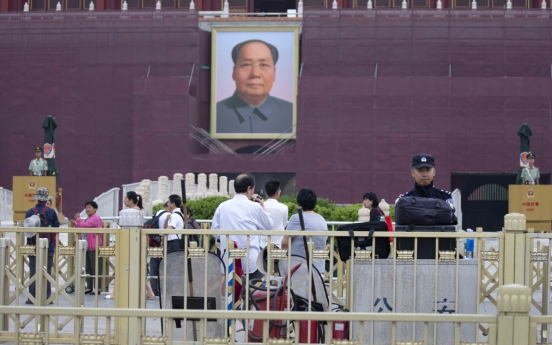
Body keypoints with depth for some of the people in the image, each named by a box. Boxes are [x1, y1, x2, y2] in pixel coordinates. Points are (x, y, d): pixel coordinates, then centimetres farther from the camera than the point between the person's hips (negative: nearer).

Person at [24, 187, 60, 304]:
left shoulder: (30, 212, -1)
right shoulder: (51, 212, -4)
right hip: (48, 247, -1)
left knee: (33, 272, 4)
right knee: (47, 272, 3)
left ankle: (32, 297, 3)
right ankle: (47, 297, 3)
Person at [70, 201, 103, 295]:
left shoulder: (95, 218, -11)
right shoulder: (88, 219, 21)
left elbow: (84, 226, -19)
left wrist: (78, 219, -3)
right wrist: (75, 224, 13)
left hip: (95, 247, -10)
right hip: (88, 247, 10)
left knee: (95, 268, -6)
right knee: (88, 269, 10)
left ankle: (97, 288, -3)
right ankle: (89, 287, 15)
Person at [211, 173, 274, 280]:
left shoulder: (222, 207, 4)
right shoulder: (255, 207, -5)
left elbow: (214, 229, 12)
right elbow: (268, 226, 10)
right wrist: (263, 208, 23)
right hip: (250, 261, -3)